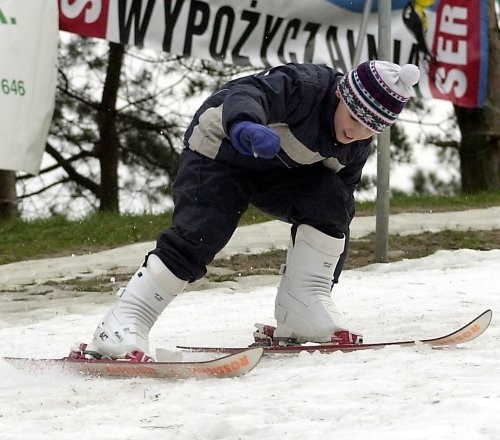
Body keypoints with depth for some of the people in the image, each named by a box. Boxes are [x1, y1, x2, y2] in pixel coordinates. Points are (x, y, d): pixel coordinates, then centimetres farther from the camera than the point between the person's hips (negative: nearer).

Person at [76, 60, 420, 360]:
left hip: (277, 170, 6)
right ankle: (126, 321, -20)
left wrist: (328, 272, 1)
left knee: (331, 200, -19)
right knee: (197, 236, -24)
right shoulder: (306, 85, -32)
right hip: (221, 150, -6)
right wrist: (246, 126, -74)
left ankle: (299, 309, -14)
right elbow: (247, 93, -50)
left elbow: (341, 207, 3)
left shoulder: (356, 148, -9)